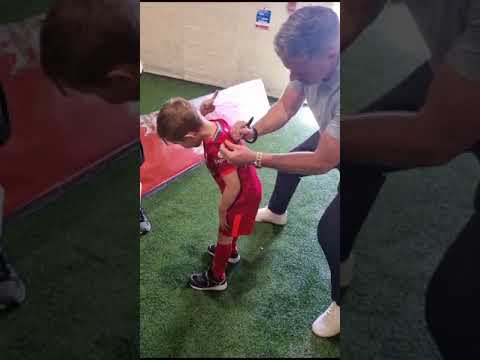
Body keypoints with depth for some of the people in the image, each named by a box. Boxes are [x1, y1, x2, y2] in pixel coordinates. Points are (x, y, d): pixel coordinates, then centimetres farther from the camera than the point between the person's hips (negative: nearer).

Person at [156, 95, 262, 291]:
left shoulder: (217, 150, -38)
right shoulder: (218, 123, -15)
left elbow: (233, 186, -33)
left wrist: (222, 210, -16)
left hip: (244, 195, -8)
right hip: (248, 186, 8)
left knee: (225, 234, 12)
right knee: (229, 230, 31)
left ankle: (216, 277, 33)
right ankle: (231, 252, 58)